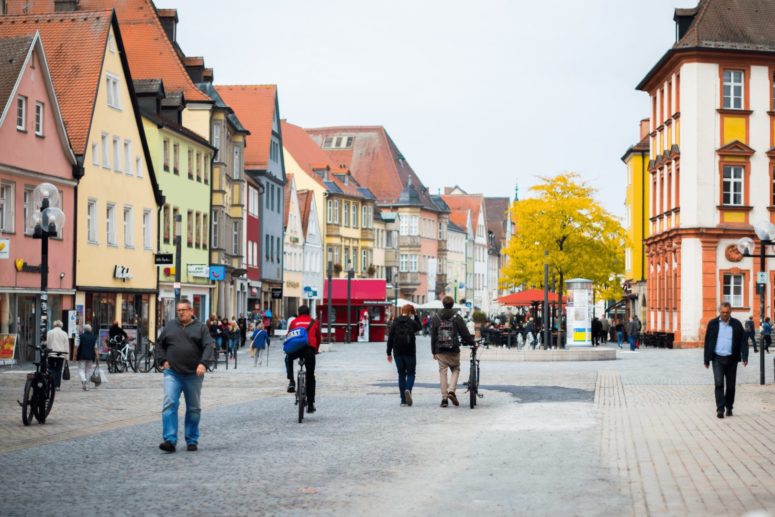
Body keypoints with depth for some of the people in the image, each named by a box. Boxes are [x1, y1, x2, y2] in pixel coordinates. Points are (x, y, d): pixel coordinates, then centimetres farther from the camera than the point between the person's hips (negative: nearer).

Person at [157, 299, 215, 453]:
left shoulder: (201, 327, 4)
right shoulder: (170, 326, 12)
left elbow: (209, 347, -6)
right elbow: (160, 345, 20)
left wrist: (203, 363, -21)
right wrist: (163, 360, 4)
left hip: (193, 374, -1)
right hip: (172, 373, 1)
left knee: (194, 408, 7)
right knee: (169, 404, -14)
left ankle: (192, 441, 17)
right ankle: (170, 440, -16)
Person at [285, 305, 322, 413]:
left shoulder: (294, 322, 21)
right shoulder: (314, 322, 21)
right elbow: (318, 338, 27)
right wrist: (316, 350, 43)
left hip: (297, 348, 0)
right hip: (310, 349, 0)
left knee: (288, 359, 36)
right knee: (310, 377, 10)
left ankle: (291, 381, 15)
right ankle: (310, 404, 8)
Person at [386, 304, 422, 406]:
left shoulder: (395, 323, 0)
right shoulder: (412, 322, -6)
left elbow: (390, 338, 1)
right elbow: (420, 328, 17)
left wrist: (389, 353, 8)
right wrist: (416, 316, 17)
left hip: (398, 353, 2)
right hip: (409, 352, -2)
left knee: (401, 374, 9)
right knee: (411, 373, 8)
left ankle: (403, 400, 6)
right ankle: (408, 389, -23)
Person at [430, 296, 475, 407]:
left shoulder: (435, 318, 3)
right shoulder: (456, 317, -3)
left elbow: (433, 336, 5)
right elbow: (465, 333, -3)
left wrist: (433, 352, 11)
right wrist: (472, 343, 13)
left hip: (440, 351, 1)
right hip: (454, 350, -1)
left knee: (443, 372, 5)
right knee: (455, 370, 14)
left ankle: (444, 398, 2)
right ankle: (451, 391, -6)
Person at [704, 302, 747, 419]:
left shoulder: (737, 324, 3)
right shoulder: (712, 324, 3)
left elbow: (743, 341, 1)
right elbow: (707, 342, 5)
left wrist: (744, 357, -12)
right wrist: (706, 359, 2)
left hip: (731, 359, 1)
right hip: (717, 358, -1)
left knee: (731, 385, 7)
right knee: (719, 383, -11)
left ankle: (729, 407, 21)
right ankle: (720, 409, -13)